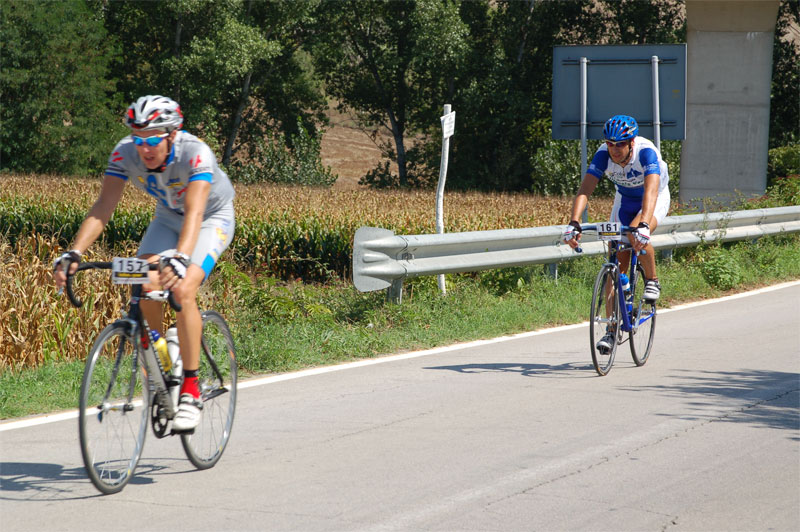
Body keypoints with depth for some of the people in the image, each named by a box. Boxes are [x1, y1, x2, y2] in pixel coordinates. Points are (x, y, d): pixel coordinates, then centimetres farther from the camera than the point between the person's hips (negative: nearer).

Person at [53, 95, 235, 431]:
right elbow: (103, 207, -30)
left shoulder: (195, 154, -37)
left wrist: (179, 259, -66)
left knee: (182, 290, -27)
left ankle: (190, 393, -18)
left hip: (212, 218, -5)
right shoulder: (125, 153, -25)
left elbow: (194, 213, -49)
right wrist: (73, 254, -43)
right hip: (168, 217, 5)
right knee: (146, 286, -21)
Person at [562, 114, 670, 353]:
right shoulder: (604, 154, -27)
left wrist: (643, 225, -63)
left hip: (656, 198, -3)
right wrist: (573, 224, -48)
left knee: (637, 235, -36)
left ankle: (652, 281, -9)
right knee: (616, 263, -6)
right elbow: (584, 190, -33)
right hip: (624, 200, 3)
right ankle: (612, 329, 0)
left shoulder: (646, 152, -36)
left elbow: (651, 191, -48)